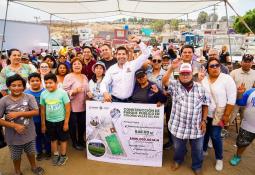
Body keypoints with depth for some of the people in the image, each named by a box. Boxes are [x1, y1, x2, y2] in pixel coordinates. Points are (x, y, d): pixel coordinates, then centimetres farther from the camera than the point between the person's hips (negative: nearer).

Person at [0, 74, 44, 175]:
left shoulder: (29, 97, -10)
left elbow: (36, 112, -18)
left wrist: (18, 114, -23)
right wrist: (15, 126, -20)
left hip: (29, 133, 1)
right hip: (13, 136, 0)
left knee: (31, 152, 23)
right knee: (16, 156, 21)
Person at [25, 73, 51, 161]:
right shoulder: (26, 93, -8)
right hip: (33, 120, 2)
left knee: (46, 135, 13)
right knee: (37, 136, 18)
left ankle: (48, 151, 35)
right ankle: (39, 152, 39)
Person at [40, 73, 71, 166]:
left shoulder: (62, 93, -16)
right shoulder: (43, 94, -6)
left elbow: (68, 108, -11)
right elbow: (42, 110, 3)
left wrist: (66, 122, -11)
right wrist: (43, 124, 6)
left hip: (61, 120, -3)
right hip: (49, 121, 3)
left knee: (63, 139, 13)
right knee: (53, 139, 20)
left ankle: (63, 156, 33)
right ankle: (55, 155, 39)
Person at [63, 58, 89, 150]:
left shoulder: (84, 77, 11)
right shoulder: (68, 77, -10)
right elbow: (64, 91, -16)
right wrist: (73, 91, -30)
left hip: (83, 105, 6)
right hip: (72, 106, -6)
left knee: (82, 123, 17)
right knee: (73, 124, 8)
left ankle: (81, 140, 37)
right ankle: (74, 142, 27)